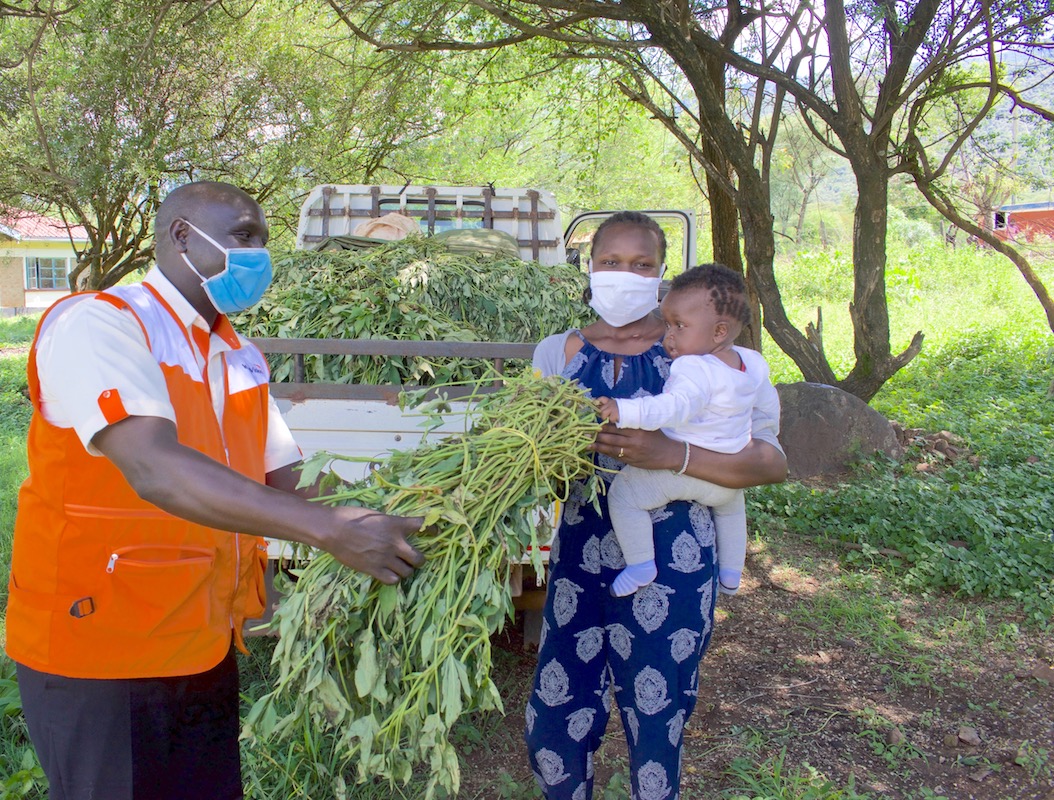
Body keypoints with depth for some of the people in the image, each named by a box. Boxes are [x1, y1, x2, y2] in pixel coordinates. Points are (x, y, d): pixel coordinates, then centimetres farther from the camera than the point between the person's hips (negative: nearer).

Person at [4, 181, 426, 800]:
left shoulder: (242, 358, 9)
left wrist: (377, 525, -10)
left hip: (207, 647, 7)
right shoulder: (96, 324, -15)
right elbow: (155, 469, -30)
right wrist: (329, 529, -37)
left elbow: (286, 480, 7)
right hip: (102, 650, -7)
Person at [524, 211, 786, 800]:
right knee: (553, 726, 10)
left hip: (669, 564, -2)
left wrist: (670, 453, -27)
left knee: (655, 728, 9)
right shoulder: (559, 353, 4)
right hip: (580, 554, 3)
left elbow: (773, 463, -13)